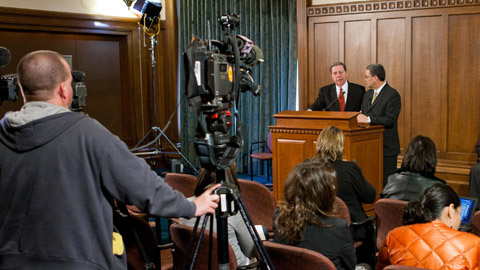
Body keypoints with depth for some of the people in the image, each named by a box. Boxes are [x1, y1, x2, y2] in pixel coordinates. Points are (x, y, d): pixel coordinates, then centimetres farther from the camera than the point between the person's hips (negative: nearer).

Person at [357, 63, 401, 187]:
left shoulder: (392, 95, -11)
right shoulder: (368, 94, 15)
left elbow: (390, 120, -20)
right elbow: (363, 114, 19)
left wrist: (368, 119, -22)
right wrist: (359, 117, -4)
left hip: (386, 146, -7)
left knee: (386, 181, -3)